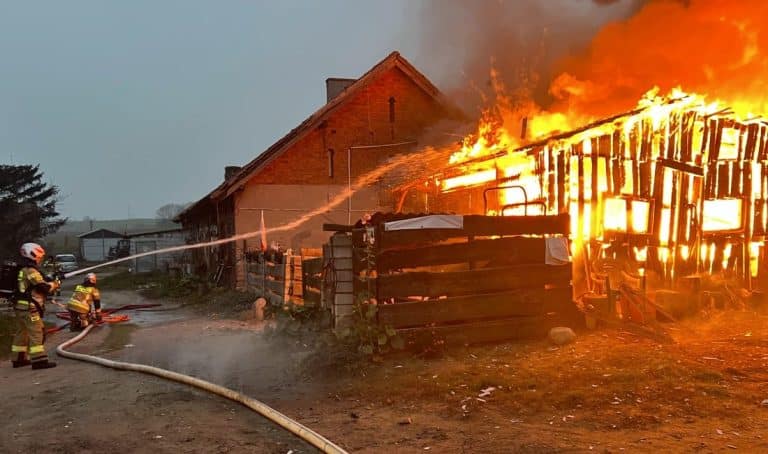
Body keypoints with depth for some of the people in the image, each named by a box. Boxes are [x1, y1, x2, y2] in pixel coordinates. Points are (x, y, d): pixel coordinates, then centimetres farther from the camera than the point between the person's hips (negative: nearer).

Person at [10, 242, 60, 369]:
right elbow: (43, 287, -20)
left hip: (20, 306, 10)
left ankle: (18, 359, 24)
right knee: (36, 333, -9)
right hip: (29, 307, -10)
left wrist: (49, 283, 7)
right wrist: (54, 285, -1)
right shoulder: (31, 270, -15)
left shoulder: (22, 270, 16)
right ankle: (38, 360, -10)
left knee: (21, 332, 17)